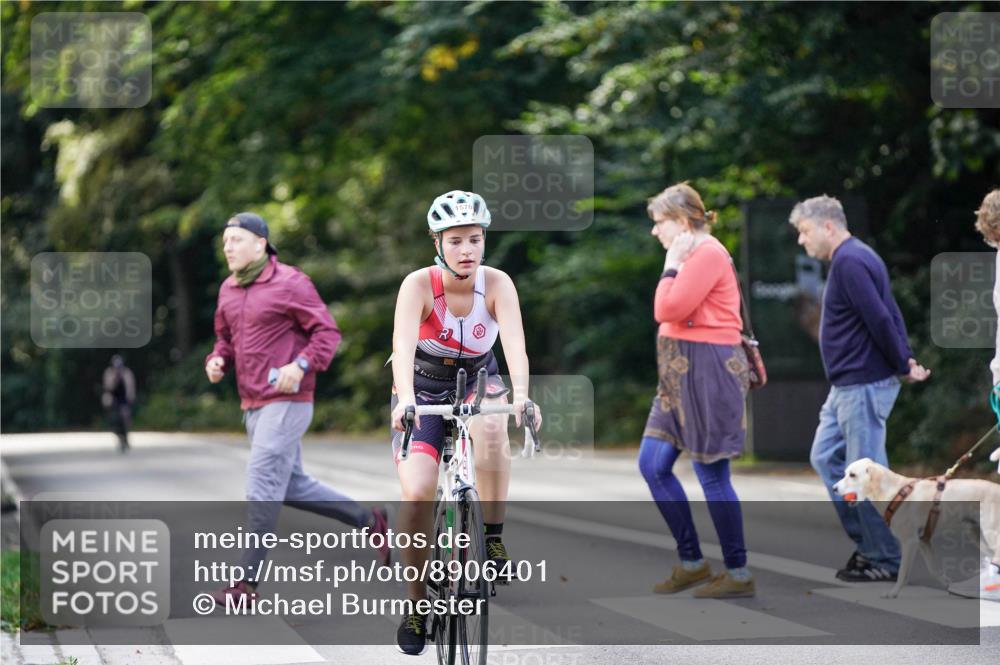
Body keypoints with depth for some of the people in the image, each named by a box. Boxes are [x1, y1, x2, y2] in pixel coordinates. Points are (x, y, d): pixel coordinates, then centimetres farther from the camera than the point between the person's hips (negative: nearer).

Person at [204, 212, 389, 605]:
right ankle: (369, 522, 28)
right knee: (292, 487, 12)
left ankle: (248, 582, -7)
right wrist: (217, 362, 2)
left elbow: (328, 333, -10)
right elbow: (227, 340, 23)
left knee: (262, 487, -11)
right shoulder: (229, 290, 12)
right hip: (254, 405, 8)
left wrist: (301, 366, -25)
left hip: (287, 401, -8)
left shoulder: (290, 283, -10)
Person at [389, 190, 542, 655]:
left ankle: (493, 539, -20)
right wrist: (405, 400, -55)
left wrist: (520, 394, -51)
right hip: (424, 389, -1)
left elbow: (515, 342, -32)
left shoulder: (497, 284, -19)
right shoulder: (419, 285, -23)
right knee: (416, 493, -19)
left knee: (492, 428, -36)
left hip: (479, 381, 1)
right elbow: (403, 344, -37)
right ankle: (416, 605, -1)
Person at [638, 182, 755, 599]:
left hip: (708, 372, -10)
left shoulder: (707, 254, -13)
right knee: (652, 465, 8)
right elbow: (669, 314, 13)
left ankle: (739, 574, 4)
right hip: (680, 374, 10)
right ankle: (691, 562, 16)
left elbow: (667, 310, -17)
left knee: (711, 475, -5)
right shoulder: (691, 255, 15)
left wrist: (670, 266, -9)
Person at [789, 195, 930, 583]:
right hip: (847, 386, 11)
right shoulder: (853, 258, 16)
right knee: (825, 457, 14)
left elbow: (880, 319, -22)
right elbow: (891, 313, 15)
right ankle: (866, 542, 18)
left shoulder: (849, 262, -17)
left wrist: (903, 368, -12)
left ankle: (885, 561, 4)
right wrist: (907, 358, 4)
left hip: (864, 386, -11)